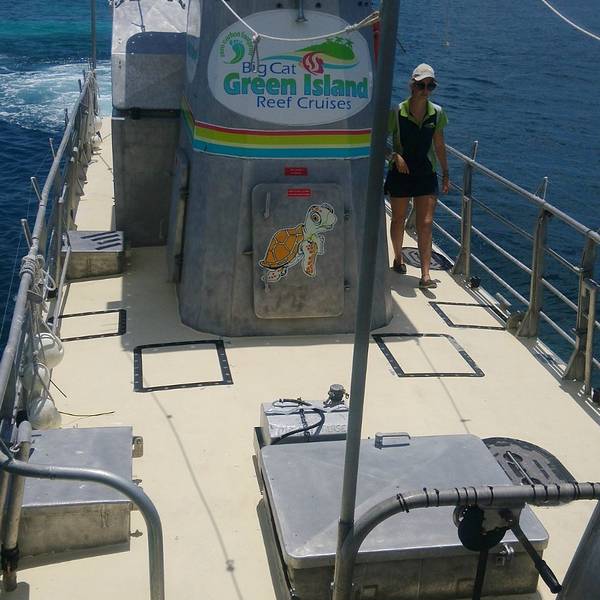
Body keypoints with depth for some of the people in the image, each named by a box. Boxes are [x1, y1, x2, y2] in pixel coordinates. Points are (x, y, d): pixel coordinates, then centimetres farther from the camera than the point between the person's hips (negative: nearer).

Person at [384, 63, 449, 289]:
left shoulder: (437, 113, -1)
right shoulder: (397, 112, -11)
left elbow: (439, 146, 9)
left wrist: (446, 174, 11)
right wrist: (395, 155, -19)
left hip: (426, 174, 1)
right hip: (400, 174, -1)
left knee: (426, 224, -6)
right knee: (399, 220, 14)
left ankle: (425, 275, -5)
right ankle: (398, 257, 40)